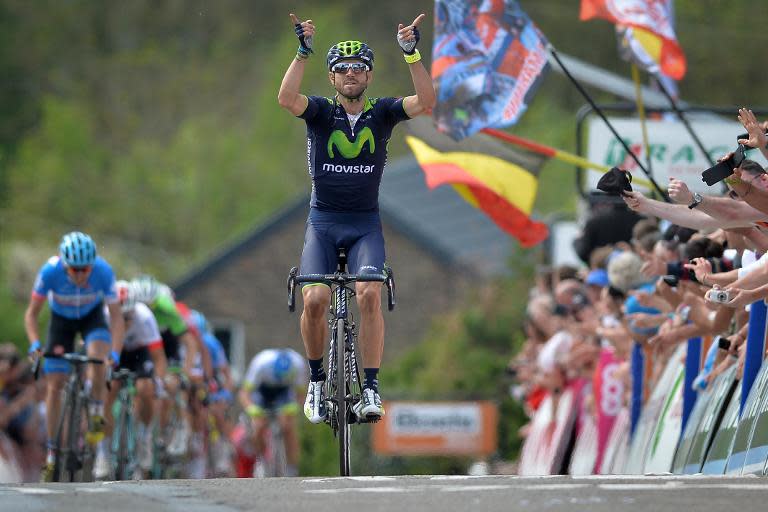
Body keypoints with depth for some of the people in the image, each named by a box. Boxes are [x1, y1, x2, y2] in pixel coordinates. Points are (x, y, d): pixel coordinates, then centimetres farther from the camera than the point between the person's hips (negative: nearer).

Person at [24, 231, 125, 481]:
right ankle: (52, 453, 1)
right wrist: (35, 344, -38)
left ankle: (96, 418, -15)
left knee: (97, 354, -33)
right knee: (54, 385, -7)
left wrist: (115, 353, -41)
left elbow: (116, 317, -27)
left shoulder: (103, 271, -33)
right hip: (61, 318, 1)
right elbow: (32, 313, -22)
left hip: (92, 317, -1)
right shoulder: (50, 271, -33)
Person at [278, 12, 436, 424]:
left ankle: (371, 389, -18)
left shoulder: (381, 112, 2)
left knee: (369, 295, -23)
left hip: (365, 223, 0)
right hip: (323, 221, 0)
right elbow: (286, 98, -23)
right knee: (315, 299, -19)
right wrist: (303, 51, -31)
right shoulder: (321, 111, -1)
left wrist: (412, 54, -26)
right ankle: (317, 379, 4)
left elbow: (426, 102, -16)